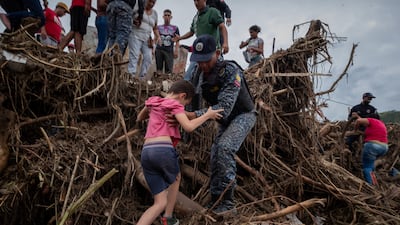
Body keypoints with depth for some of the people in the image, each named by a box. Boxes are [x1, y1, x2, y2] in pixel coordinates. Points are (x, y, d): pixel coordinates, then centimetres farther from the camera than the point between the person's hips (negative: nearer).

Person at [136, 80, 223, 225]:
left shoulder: (152, 101, 25)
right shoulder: (174, 105, 5)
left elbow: (139, 119, 42)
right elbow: (188, 127, -9)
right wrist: (207, 115, 5)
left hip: (146, 153, 6)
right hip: (163, 150, -5)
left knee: (161, 204, 11)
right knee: (175, 178, 30)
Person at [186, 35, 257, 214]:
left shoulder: (231, 71, -33)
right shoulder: (198, 73, -11)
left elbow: (224, 108, -41)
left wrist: (193, 115, -52)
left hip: (243, 115, -7)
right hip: (225, 120, 7)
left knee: (225, 148, -28)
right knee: (215, 157, 3)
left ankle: (227, 201, -18)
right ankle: (216, 203, 15)